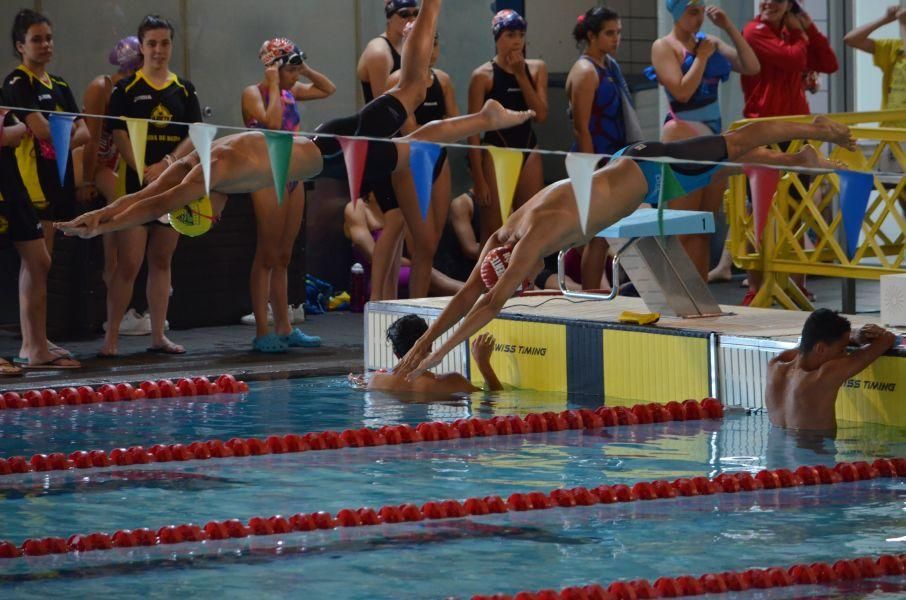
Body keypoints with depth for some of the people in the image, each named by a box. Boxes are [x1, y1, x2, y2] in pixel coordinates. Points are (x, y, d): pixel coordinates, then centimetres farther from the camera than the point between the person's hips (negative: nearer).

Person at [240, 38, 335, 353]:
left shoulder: (290, 92, 12)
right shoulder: (253, 93, -8)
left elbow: (328, 89, 22)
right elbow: (272, 121, -26)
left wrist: (305, 70, 8)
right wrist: (274, 84, -17)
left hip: (293, 176, 8)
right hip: (268, 176, -8)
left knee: (283, 257, 11)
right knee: (267, 257, -6)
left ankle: (284, 328, 14)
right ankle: (263, 332, -5)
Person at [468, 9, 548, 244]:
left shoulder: (537, 69, 6)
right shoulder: (483, 76, -7)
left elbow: (541, 115, -5)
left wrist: (521, 76, -9)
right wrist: (478, 178, -12)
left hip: (529, 149, 4)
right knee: (493, 232, -3)